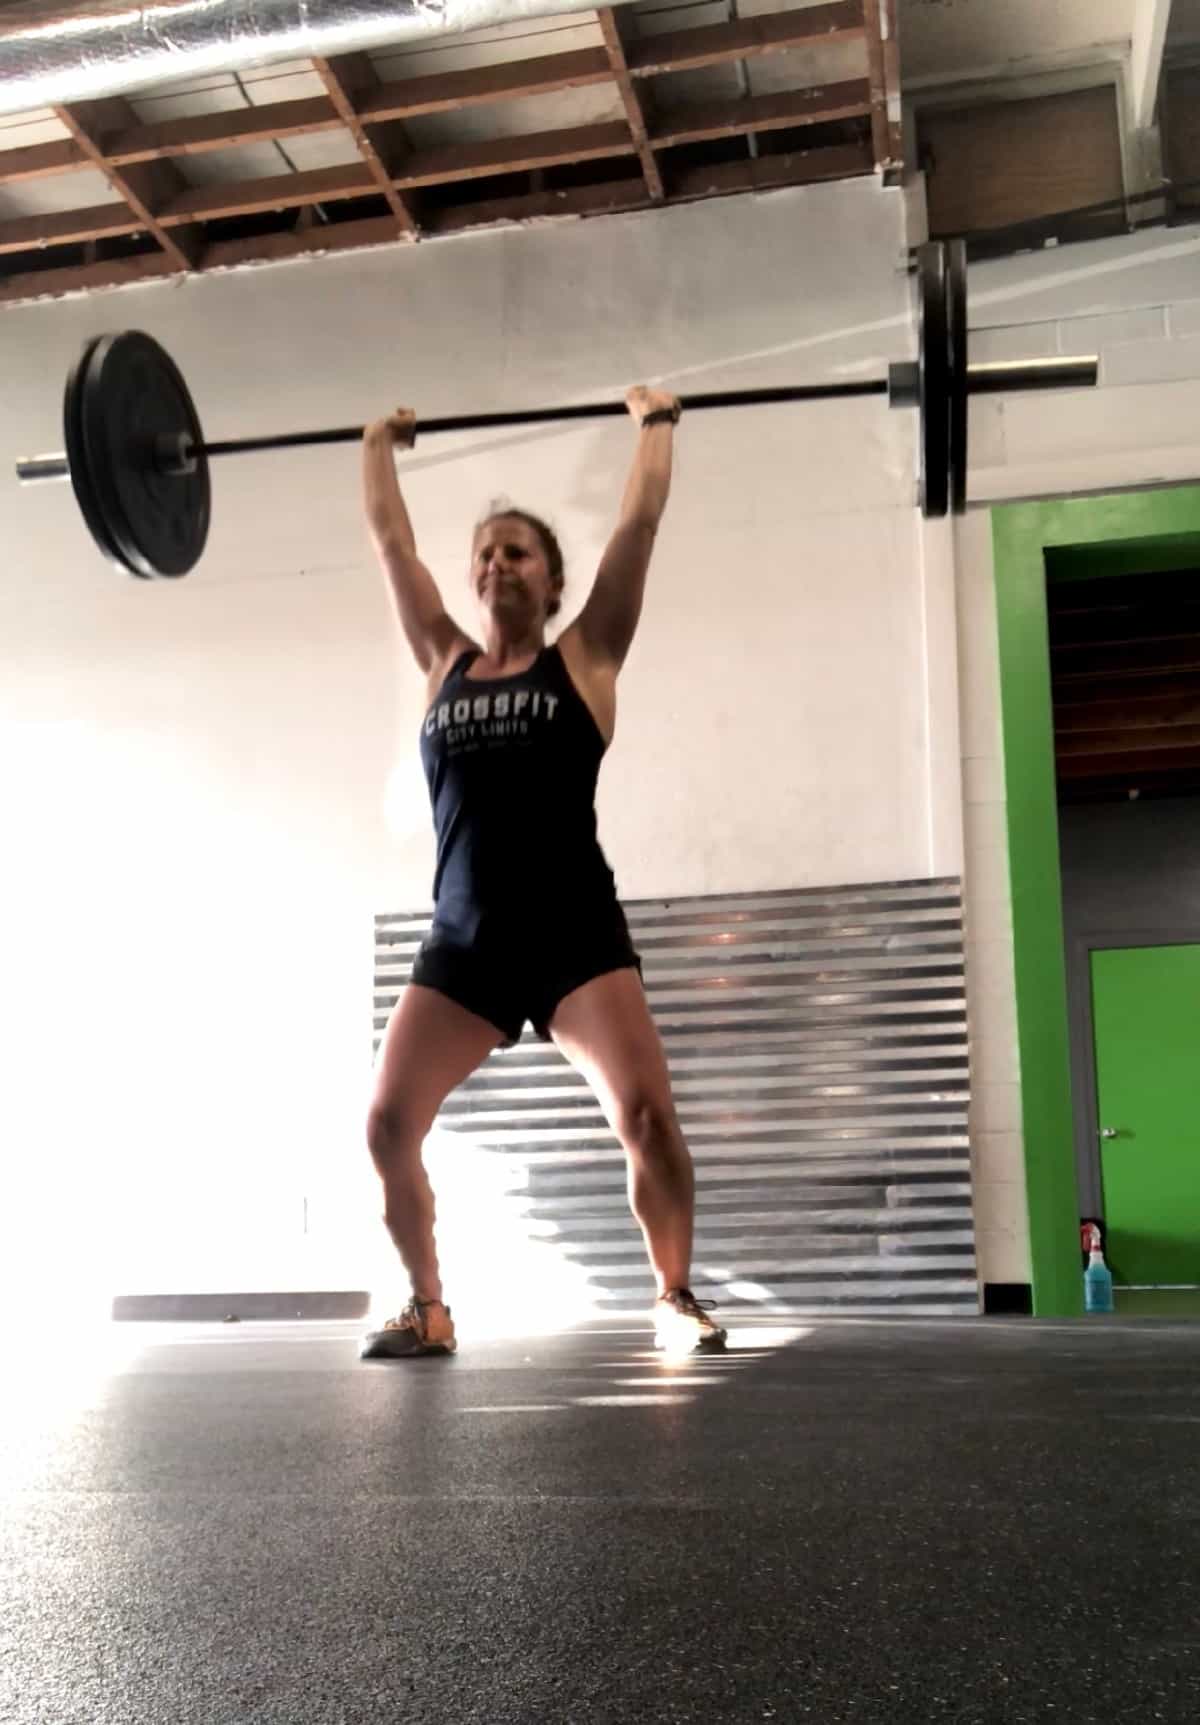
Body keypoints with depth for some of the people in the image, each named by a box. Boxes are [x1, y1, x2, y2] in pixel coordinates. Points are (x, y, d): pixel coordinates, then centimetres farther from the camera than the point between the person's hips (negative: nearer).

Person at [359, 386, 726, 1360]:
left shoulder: (584, 659, 6)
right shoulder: (444, 661, 13)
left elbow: (639, 525, 6)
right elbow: (390, 539, 20)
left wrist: (656, 424, 15)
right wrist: (379, 446, 30)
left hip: (576, 934, -3)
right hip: (462, 944, 3)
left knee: (645, 1113, -16)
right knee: (388, 1125, -6)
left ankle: (676, 1297, 7)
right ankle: (429, 1309, 14)